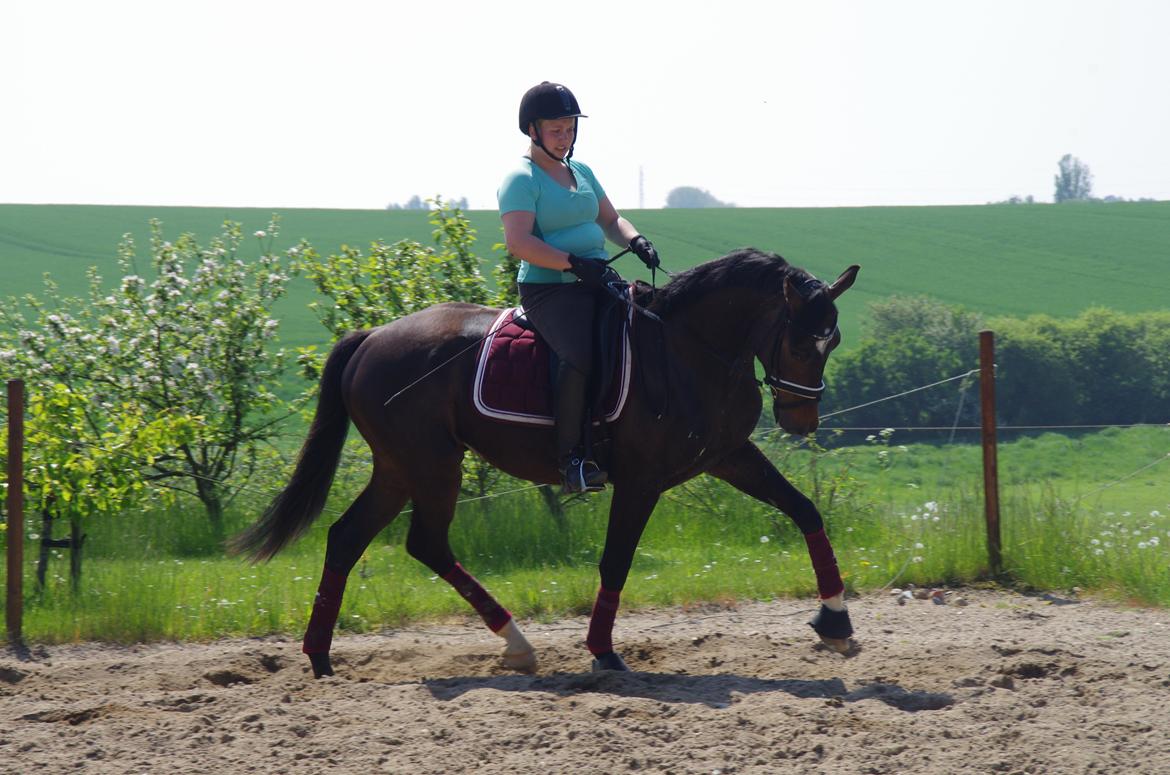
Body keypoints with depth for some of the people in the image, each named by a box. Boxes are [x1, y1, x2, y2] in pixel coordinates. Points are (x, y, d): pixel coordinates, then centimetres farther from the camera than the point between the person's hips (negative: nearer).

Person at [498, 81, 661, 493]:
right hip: (547, 289, -8)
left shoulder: (582, 172, 18)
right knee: (580, 357, -32)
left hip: (597, 282, 8)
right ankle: (571, 457, -25)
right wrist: (575, 263, -24)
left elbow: (610, 220, 25)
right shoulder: (521, 180, -7)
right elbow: (519, 242, -18)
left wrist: (635, 240, 3)